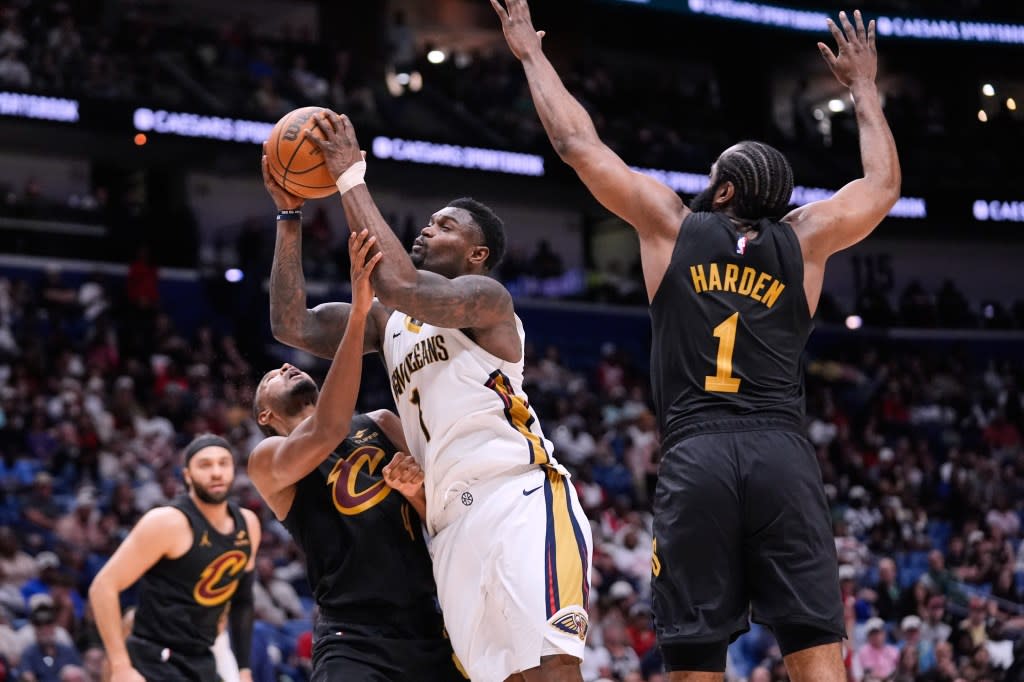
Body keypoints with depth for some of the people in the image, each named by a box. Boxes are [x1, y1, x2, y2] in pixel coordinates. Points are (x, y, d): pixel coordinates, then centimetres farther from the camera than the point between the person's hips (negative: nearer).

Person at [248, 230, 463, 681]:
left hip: (426, 629, 5)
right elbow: (325, 434, -18)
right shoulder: (267, 459, 5)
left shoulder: (382, 423, 19)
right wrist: (358, 313, -21)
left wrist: (417, 490, -9)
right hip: (353, 640, -5)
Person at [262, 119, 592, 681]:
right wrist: (289, 216, 12)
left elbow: (400, 286, -16)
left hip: (520, 501, -7)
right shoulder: (389, 320, 26)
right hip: (453, 527, 7)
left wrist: (351, 178, -9)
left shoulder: (485, 297, 3)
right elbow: (292, 325, 18)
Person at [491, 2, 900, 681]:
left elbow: (578, 143, 17)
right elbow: (884, 184, 32)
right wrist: (863, 86, 45)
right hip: (782, 452, 1)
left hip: (696, 455, -1)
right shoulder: (804, 238, 14)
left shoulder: (670, 222, 11)